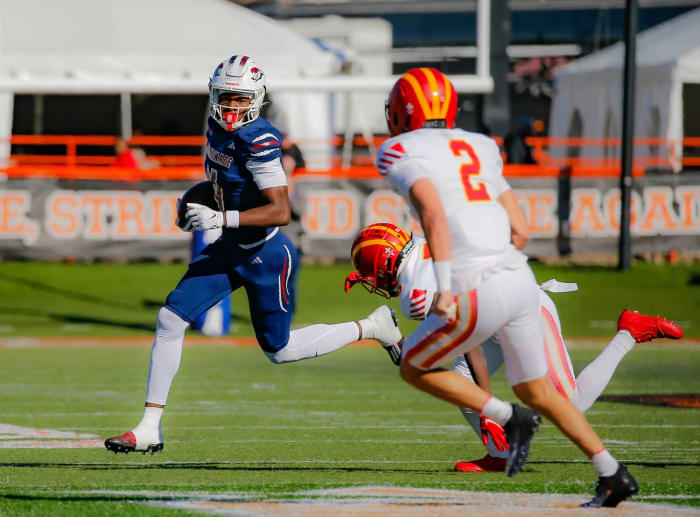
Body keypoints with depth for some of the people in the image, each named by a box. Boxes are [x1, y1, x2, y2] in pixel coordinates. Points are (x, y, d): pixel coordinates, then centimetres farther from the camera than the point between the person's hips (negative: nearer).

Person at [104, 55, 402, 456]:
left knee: (280, 351, 9)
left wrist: (220, 218, -34)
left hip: (266, 257, -8)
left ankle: (372, 327, 28)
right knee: (170, 319, -4)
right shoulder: (218, 129, 0)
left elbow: (281, 212, -29)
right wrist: (206, 197, 11)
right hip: (231, 249, 8)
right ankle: (150, 429, 1)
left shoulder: (259, 142, -25)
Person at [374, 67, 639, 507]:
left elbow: (434, 212, -17)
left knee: (414, 369, 16)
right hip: (521, 278, 7)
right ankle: (613, 474, 15)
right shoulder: (478, 147, 21)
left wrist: (445, 287, -21)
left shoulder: (401, 152, 1)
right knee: (537, 390, 21)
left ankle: (509, 419, 2)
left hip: (478, 291, -7)